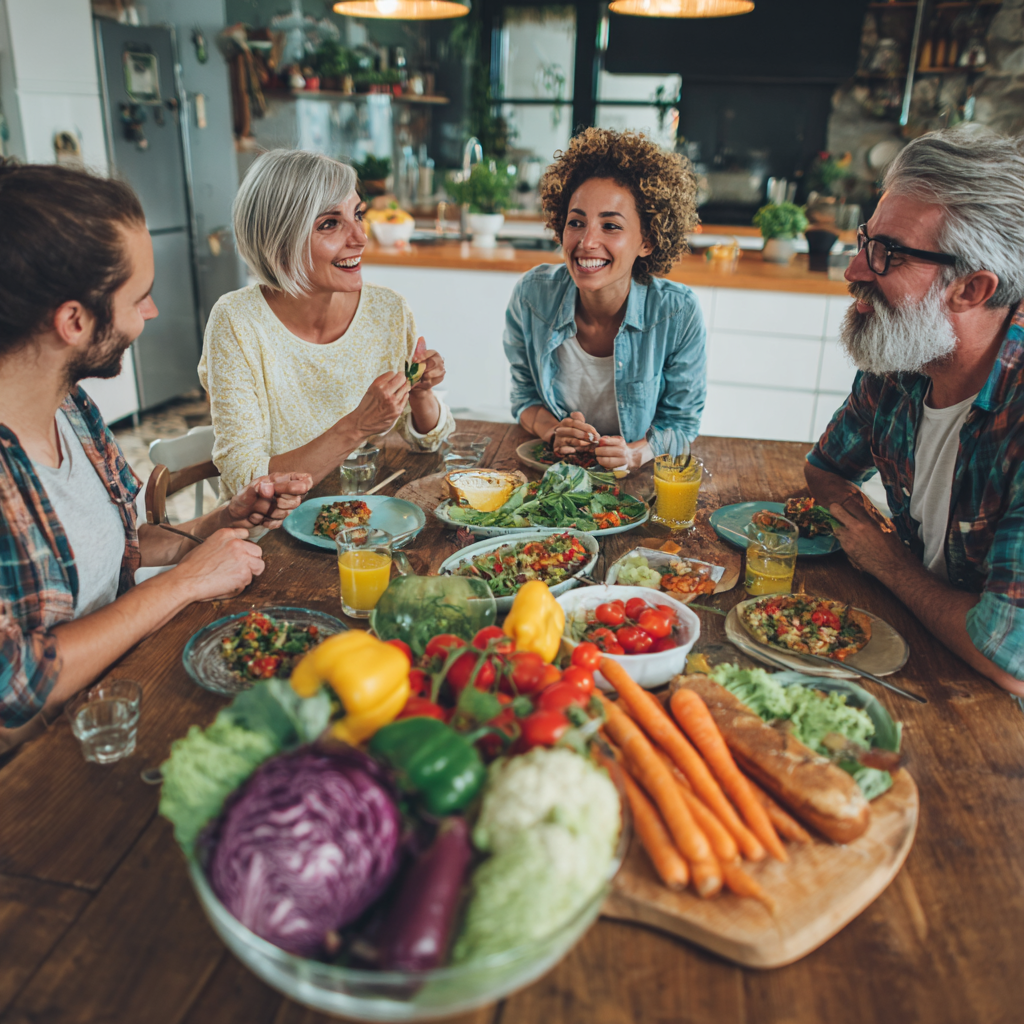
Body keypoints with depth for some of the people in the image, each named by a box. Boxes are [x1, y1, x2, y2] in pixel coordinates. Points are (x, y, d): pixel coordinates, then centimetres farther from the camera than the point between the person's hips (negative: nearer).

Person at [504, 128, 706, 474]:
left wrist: (635, 454, -22)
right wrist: (553, 431, -17)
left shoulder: (678, 313, -16)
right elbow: (525, 396, 3)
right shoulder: (532, 295, -12)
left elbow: (682, 420, -3)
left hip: (638, 482, -1)